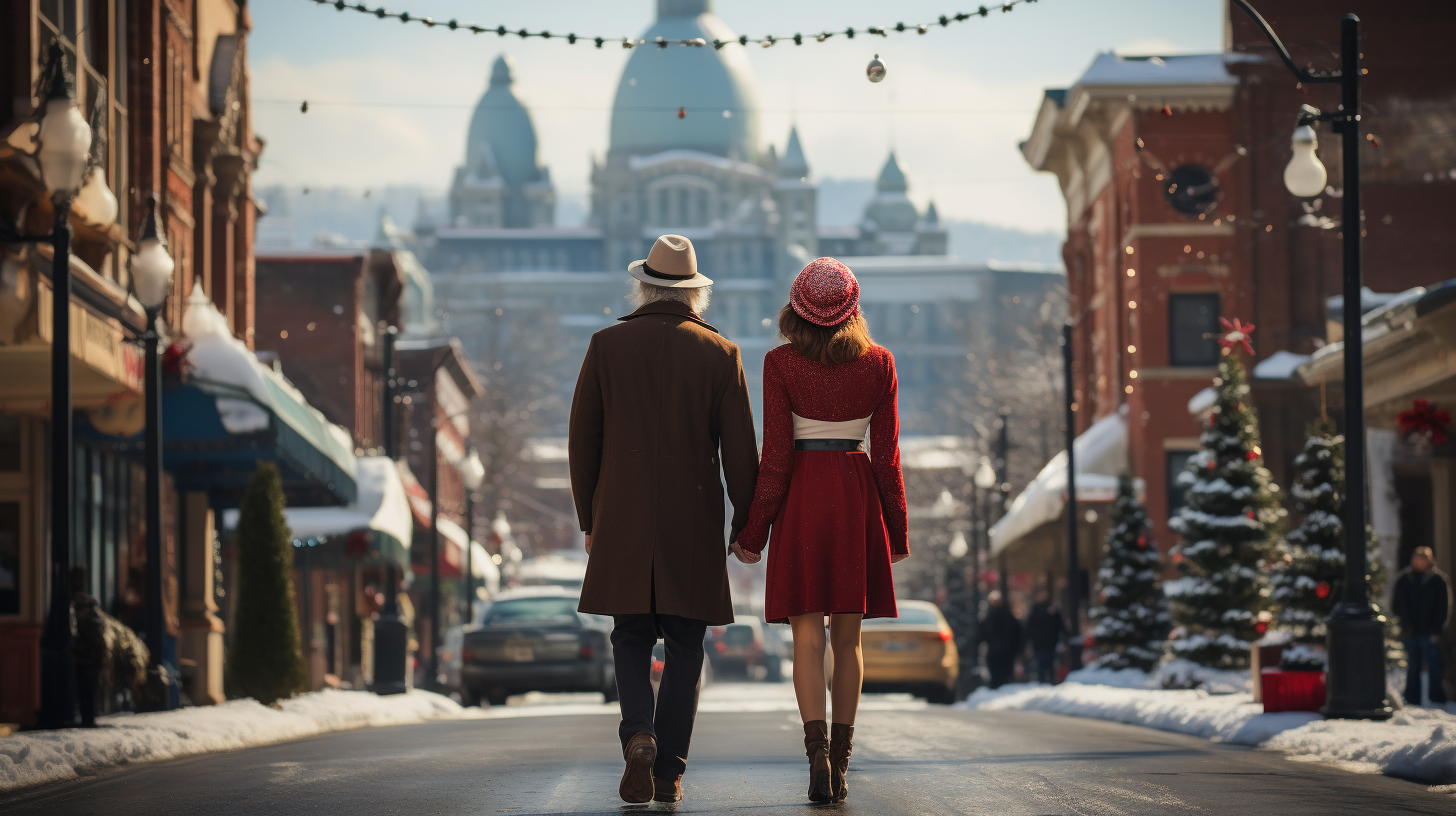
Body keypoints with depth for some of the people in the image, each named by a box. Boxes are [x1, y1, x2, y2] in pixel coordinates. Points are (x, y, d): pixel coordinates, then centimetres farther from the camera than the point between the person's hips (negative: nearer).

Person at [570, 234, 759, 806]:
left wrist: (588, 520, 12)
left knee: (631, 639, 10)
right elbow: (739, 451, -3)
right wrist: (748, 524, 7)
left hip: (623, 521, 0)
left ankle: (639, 735, -14)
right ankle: (668, 770, 4)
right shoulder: (720, 355, -1)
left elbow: (582, 440, 3)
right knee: (683, 645, 8)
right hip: (694, 523, 0)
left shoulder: (607, 346, 1)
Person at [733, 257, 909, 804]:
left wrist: (754, 533, 0)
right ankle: (840, 764, 11)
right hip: (860, 495, 2)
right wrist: (898, 531, 11)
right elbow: (888, 457, 2)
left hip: (802, 494, -2)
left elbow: (775, 458, -8)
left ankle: (818, 754, -18)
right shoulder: (879, 364, 0)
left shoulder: (781, 365, -8)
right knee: (848, 637, 10)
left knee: (807, 636, -1)